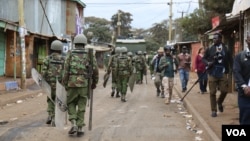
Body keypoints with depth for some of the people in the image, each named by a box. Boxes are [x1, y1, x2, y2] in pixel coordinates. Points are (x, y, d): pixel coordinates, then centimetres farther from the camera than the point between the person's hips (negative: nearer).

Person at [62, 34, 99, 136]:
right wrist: (94, 83, 14)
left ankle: (73, 125, 0)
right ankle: (80, 129, 8)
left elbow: (66, 70, -7)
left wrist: (65, 84, -1)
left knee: (71, 104, 16)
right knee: (81, 106, 9)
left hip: (72, 84, 0)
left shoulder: (70, 54, 0)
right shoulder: (89, 54, 3)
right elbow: (95, 70, 0)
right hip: (84, 84, 1)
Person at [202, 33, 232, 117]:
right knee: (212, 92, 1)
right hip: (212, 74, 0)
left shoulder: (226, 49, 3)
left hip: (223, 73, 0)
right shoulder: (210, 49, 1)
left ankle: (219, 102, 31)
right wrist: (207, 63, -12)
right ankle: (214, 110, 13)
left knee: (224, 91, -1)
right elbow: (203, 58, 8)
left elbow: (230, 60, 6)